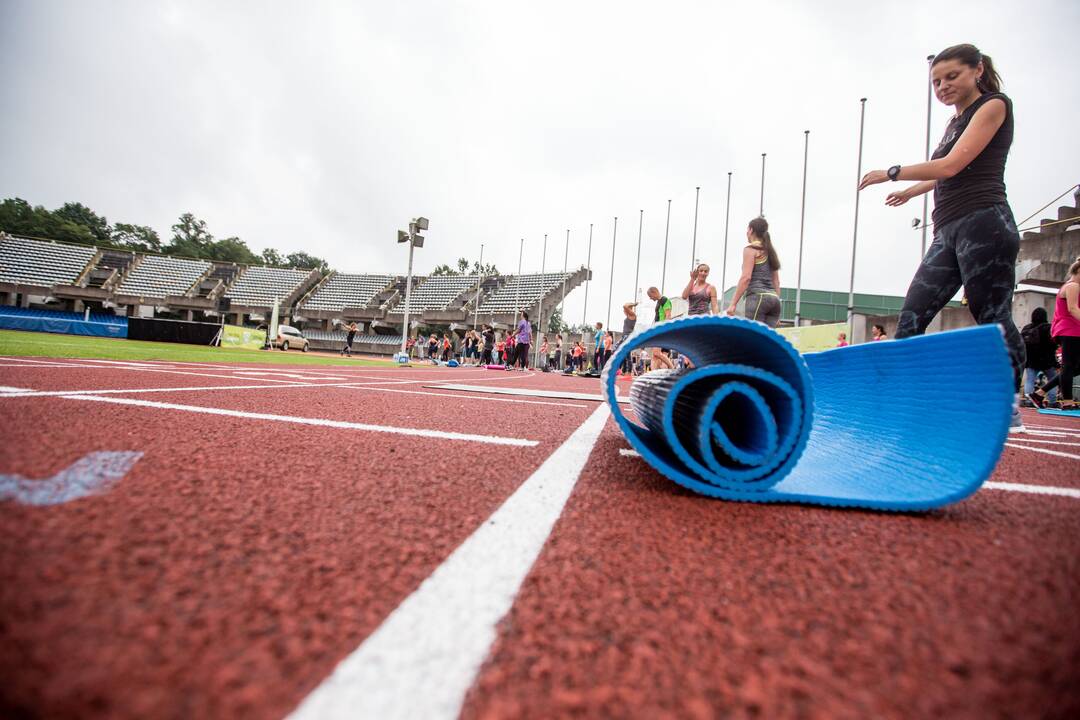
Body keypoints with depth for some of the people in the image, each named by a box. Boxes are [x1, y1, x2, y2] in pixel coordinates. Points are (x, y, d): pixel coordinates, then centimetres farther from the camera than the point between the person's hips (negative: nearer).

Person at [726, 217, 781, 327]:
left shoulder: (751, 249, 1)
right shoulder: (770, 251, 22)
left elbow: (746, 277, -10)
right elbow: (776, 282, 20)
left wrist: (733, 303, -12)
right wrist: (776, 305, 22)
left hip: (757, 297, -7)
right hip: (773, 298, 7)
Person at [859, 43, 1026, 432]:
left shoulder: (994, 105, 1)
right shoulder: (955, 121, 25)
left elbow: (951, 166, -12)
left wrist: (892, 173, -2)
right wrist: (911, 191, 51)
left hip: (982, 224, -8)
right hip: (948, 232, 8)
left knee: (992, 319, -8)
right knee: (911, 316, -3)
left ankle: (1009, 408, 0)